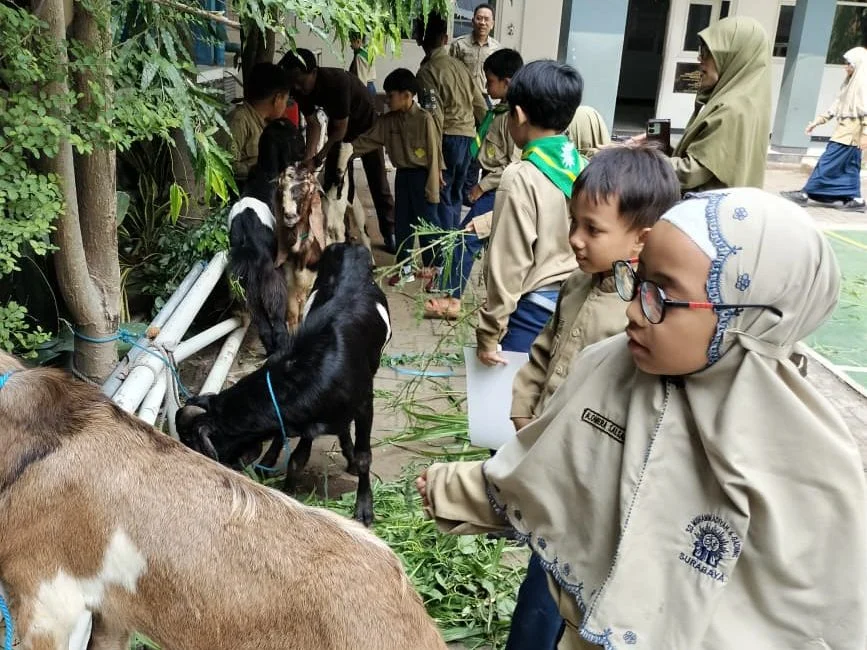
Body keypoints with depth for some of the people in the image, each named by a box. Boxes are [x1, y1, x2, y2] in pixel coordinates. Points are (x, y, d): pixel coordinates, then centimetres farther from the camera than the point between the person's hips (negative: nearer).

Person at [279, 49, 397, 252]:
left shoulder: (337, 82, -38)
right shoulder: (300, 90, -19)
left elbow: (340, 129, -34)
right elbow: (313, 124, -13)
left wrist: (318, 159, -35)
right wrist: (308, 158, -25)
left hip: (365, 122, -5)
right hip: (337, 125, 6)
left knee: (377, 181, -2)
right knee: (332, 181, 2)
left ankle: (390, 233, 6)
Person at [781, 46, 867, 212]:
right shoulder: (851, 82, 17)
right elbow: (836, 105, 18)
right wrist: (818, 121, 14)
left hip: (851, 130, -9)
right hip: (845, 129, 9)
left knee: (827, 162, -7)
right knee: (849, 165, 8)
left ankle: (805, 193, -6)